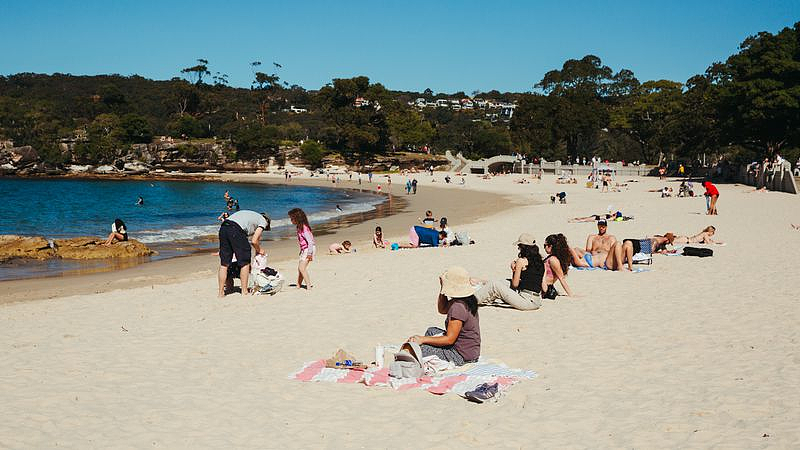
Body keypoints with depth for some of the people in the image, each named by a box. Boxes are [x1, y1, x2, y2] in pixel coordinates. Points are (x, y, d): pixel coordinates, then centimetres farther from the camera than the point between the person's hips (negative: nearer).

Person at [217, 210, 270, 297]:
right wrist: (259, 250, 23)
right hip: (235, 229, -7)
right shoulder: (263, 221, 16)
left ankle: (221, 292, 14)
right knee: (245, 263, 8)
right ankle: (244, 291, 10)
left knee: (224, 263, 12)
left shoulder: (252, 215, 36)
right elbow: (254, 241, 5)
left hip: (223, 228, 7)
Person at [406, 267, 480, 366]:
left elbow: (449, 339, -25)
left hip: (461, 356, -10)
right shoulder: (468, 300, 3)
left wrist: (423, 339, -19)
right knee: (432, 331, 25)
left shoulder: (458, 307, -27)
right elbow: (442, 310, 21)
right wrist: (442, 288, 7)